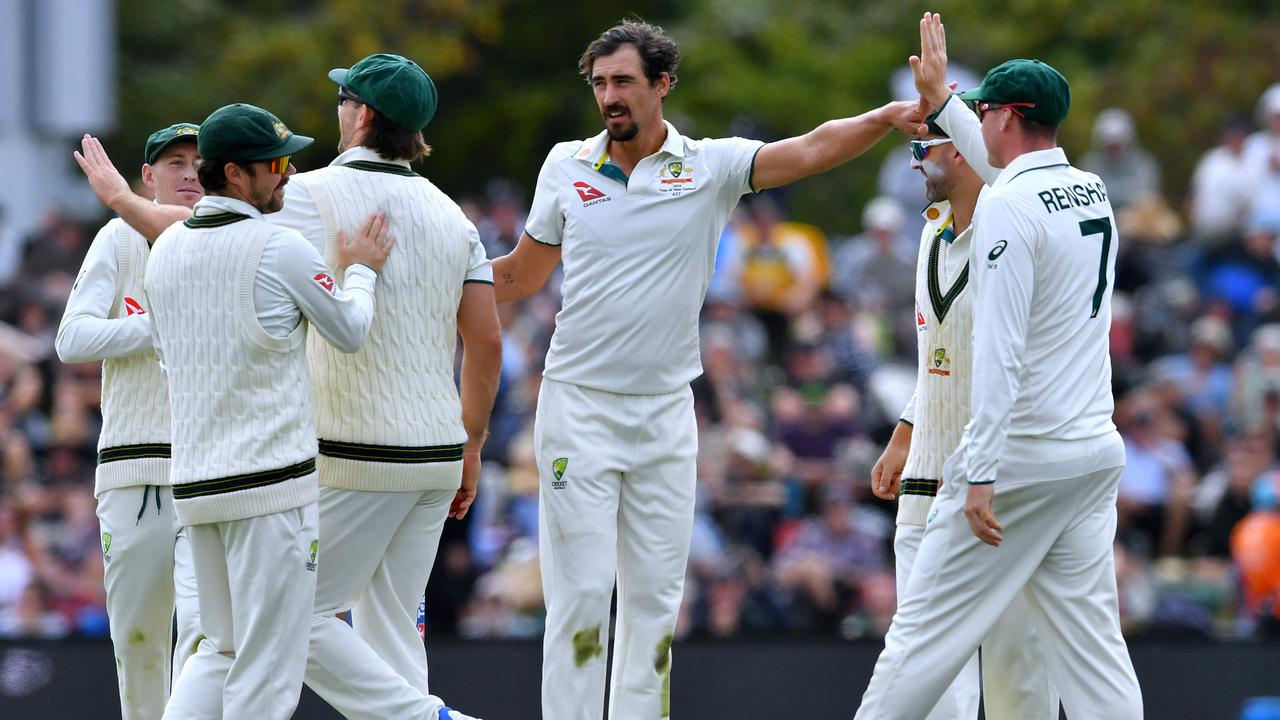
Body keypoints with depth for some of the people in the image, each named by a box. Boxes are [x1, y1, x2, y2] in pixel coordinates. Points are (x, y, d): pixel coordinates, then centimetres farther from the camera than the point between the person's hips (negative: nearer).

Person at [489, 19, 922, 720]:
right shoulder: (567, 167, 4)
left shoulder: (711, 166, -1)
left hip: (666, 416, 1)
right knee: (582, 593, -6)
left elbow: (813, 149, -14)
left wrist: (887, 117, -31)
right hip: (578, 406, -1)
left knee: (656, 597, 4)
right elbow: (519, 275, 15)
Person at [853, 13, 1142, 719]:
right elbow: (1002, 161, 35)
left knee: (928, 627, -1)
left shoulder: (1007, 204, -13)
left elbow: (999, 351, -20)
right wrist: (941, 98, 45)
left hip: (1022, 453, -8)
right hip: (1097, 452, 8)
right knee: (1091, 637, 4)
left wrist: (982, 476, -21)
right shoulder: (1093, 192, 10)